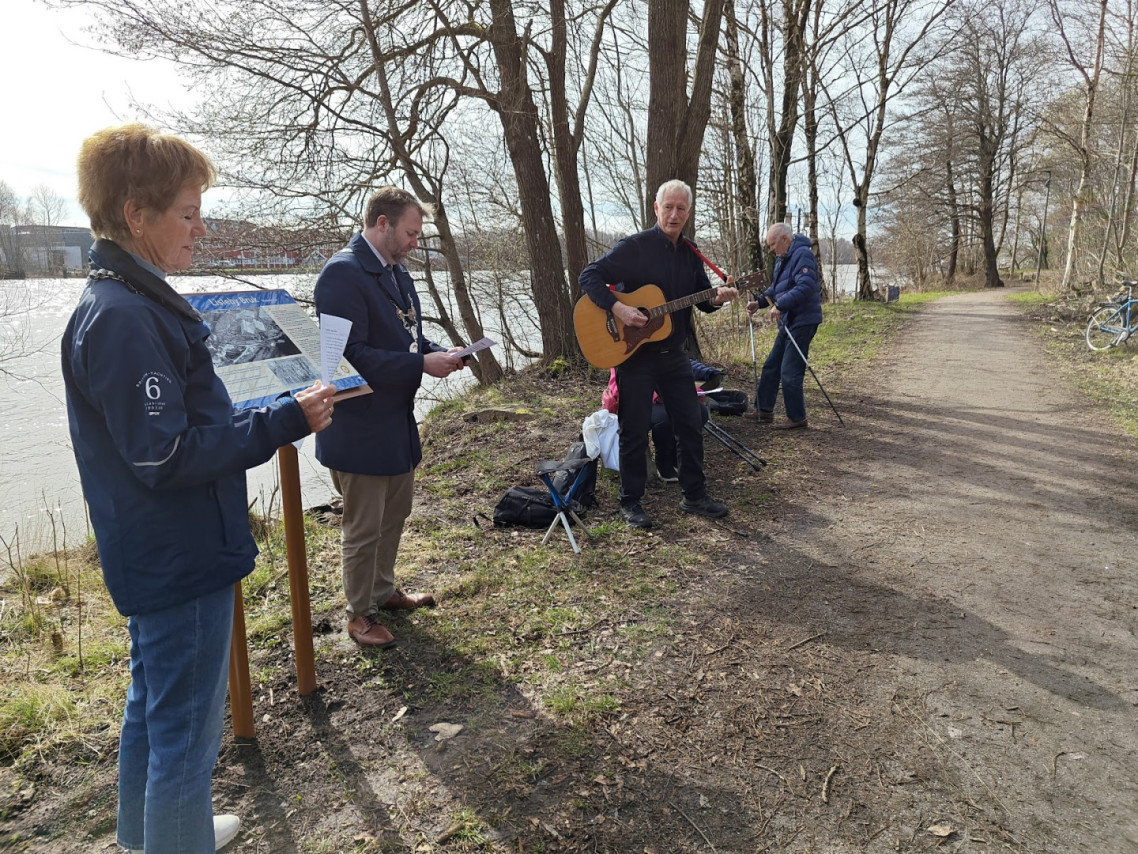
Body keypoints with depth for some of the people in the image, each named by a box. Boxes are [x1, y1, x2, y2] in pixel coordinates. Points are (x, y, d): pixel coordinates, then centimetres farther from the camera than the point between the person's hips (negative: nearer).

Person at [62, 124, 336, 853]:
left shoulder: (133, 303, 8)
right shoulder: (124, 319, -23)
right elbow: (166, 457, -25)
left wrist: (268, 418, 10)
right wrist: (285, 422, -23)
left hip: (159, 559, 11)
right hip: (181, 564, -11)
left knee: (154, 706, 26)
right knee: (188, 731, 5)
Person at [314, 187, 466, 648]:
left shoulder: (396, 271, 9)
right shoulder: (344, 272, -20)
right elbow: (350, 355, -26)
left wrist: (439, 352, -1)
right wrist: (421, 364, -25)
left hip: (397, 420, 9)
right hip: (360, 428, -9)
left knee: (395, 513, 22)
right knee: (363, 528, 6)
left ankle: (383, 590, 41)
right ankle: (360, 614, 25)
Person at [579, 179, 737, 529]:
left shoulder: (689, 254, 9)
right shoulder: (634, 247, -11)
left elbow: (702, 298, 15)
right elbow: (589, 276, -14)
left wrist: (716, 299, -9)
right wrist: (618, 308, -27)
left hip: (673, 354, 6)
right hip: (633, 352, -6)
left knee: (691, 423, 9)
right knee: (635, 429, 1)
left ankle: (695, 495, 23)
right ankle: (630, 502, 15)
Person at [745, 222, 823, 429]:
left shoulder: (802, 255, -16)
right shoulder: (783, 258, 15)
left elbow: (806, 287, -29)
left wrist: (779, 306, -31)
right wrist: (759, 302, 6)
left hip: (802, 322, -10)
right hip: (787, 321, 10)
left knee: (789, 373, -7)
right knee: (771, 367, 14)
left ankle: (796, 417, 5)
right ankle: (763, 409, 23)